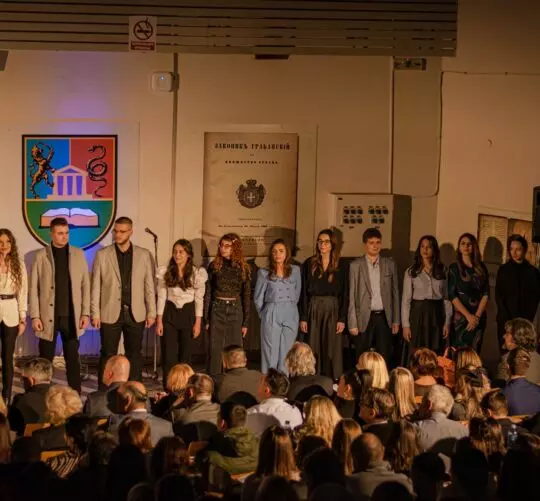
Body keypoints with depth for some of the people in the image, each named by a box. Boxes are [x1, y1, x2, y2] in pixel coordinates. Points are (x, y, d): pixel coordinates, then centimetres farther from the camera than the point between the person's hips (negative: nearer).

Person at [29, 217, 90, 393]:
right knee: (45, 360, 4)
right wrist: (35, 316, -6)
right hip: (48, 316, -1)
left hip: (71, 316, 1)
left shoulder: (78, 254, 6)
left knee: (73, 359, 5)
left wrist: (85, 313, 0)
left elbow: (85, 285, 6)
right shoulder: (41, 256, 0)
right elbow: (34, 288, 0)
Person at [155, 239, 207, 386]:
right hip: (170, 313, 0)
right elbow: (161, 297, 1)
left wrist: (198, 323, -4)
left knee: (185, 353, 5)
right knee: (168, 354, -2)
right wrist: (159, 321, -3)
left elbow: (199, 299, -1)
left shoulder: (197, 273, -3)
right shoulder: (165, 272, -1)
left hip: (188, 313, 0)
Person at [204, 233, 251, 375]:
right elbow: (207, 293, 2)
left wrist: (246, 322, 1)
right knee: (215, 350, 0)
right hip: (217, 310, 0)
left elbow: (246, 296, 4)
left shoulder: (243, 268, 2)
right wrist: (206, 319, -3)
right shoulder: (214, 266, 1)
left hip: (235, 311, 0)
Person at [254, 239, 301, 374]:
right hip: (272, 316, -2)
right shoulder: (264, 273, 1)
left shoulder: (295, 270, 6)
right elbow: (258, 298, 7)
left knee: (286, 354, 3)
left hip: (291, 315, 2)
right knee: (271, 353, -1)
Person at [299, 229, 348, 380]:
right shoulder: (309, 264, 3)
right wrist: (303, 317, -3)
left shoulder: (340, 267, 4)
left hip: (333, 310, 0)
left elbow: (344, 295, 2)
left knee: (333, 349, -1)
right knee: (313, 349, 2)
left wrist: (342, 319, -5)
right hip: (313, 310, 0)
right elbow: (303, 292, 2)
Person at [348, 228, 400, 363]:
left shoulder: (390, 264, 7)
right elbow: (352, 296, 0)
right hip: (365, 318, -2)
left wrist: (396, 321, 5)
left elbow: (395, 293, 9)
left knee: (384, 359, 2)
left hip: (384, 318, 2)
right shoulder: (356, 265, 0)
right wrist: (353, 324, -4)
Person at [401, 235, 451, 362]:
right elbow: (406, 300, -1)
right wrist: (406, 325, -7)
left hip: (436, 315, 2)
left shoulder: (442, 271, 7)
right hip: (418, 314, -2)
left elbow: (446, 298, 7)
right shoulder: (411, 272, 1)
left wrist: (447, 322, 1)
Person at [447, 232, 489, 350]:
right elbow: (452, 295, -6)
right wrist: (468, 316, -12)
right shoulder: (454, 268, 1)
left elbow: (486, 294, 4)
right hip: (460, 316, -3)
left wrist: (477, 316, -8)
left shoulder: (481, 268, 9)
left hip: (479, 317, 3)